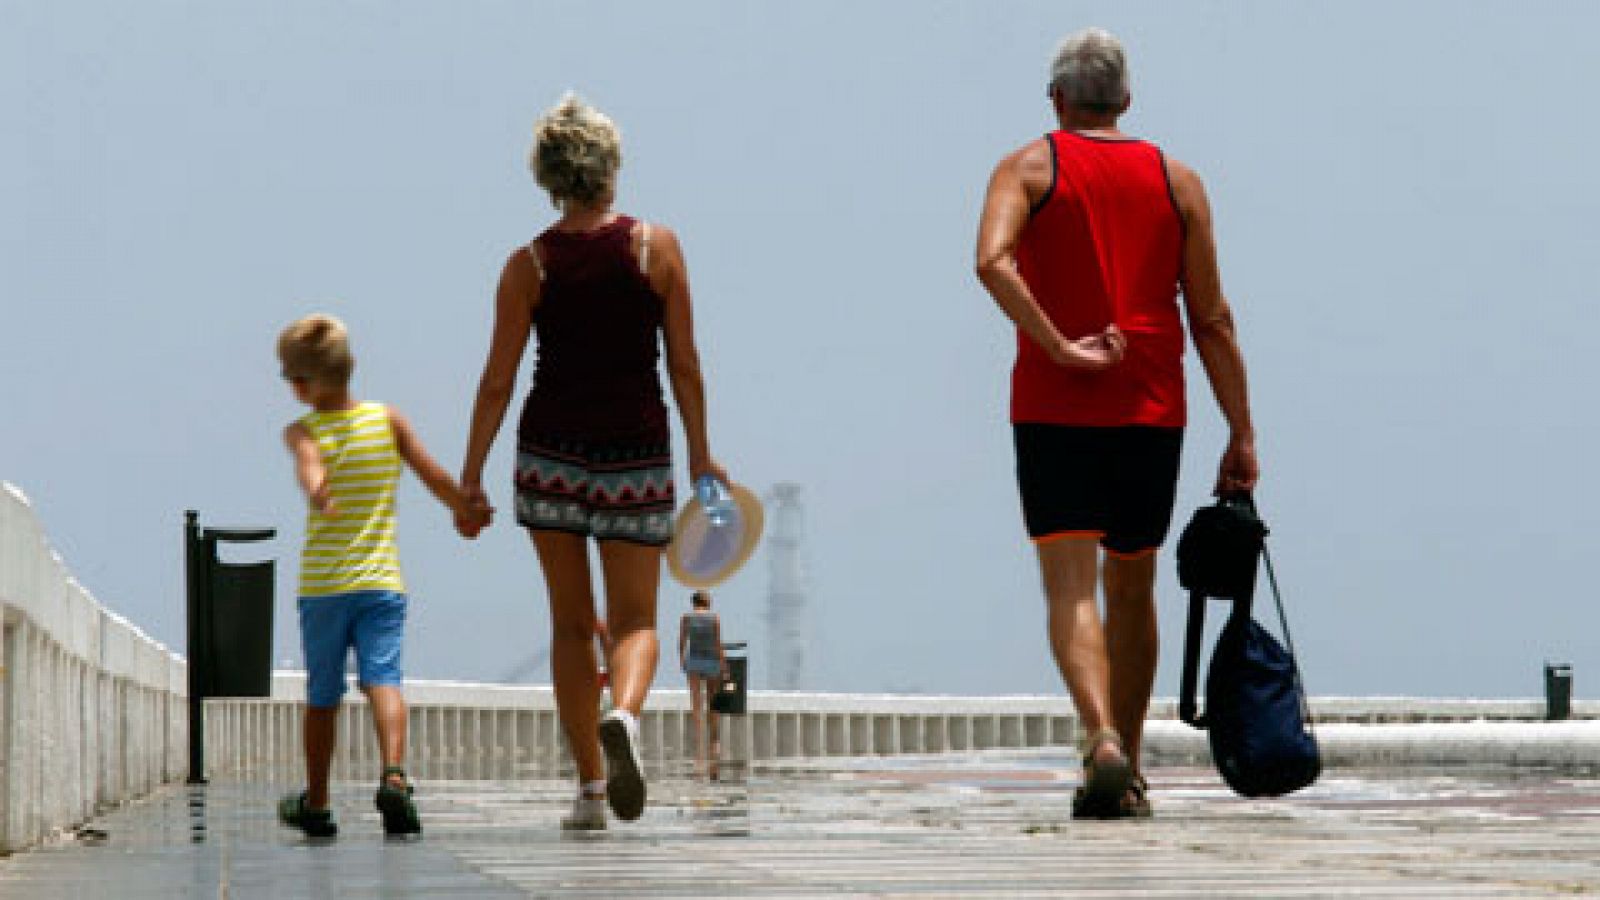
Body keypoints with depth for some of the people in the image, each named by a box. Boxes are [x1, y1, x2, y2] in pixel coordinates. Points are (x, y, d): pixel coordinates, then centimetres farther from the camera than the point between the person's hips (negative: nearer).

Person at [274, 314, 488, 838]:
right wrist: (467, 511, 24)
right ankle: (393, 775, -34)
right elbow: (433, 475, 6)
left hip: (321, 584, 0)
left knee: (322, 696, 11)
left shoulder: (302, 431, -1)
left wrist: (318, 493, -44)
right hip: (381, 579, 0)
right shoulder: (388, 419, 4)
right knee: (383, 680, -9)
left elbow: (309, 466, -23)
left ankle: (316, 804, 23)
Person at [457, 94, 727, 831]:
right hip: (636, 453, 0)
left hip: (551, 452, 0)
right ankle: (623, 715, -27)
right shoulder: (657, 247, -3)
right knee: (635, 620, 6)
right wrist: (700, 456, 8)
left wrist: (470, 474, 6)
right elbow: (684, 364, -2)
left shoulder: (528, 266, -3)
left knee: (571, 625, 11)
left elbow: (498, 382, -3)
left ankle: (590, 788, 8)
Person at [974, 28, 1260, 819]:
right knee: (1131, 589, 16)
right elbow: (1210, 317, 5)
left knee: (1071, 590, -7)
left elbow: (992, 260, -18)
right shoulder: (1177, 182, 10)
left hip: (1054, 407, -3)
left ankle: (1104, 742, -30)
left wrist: (1058, 347, -15)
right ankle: (1126, 776, 20)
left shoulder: (1029, 168, 3)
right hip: (1151, 412, 3)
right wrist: (1241, 436, 6)